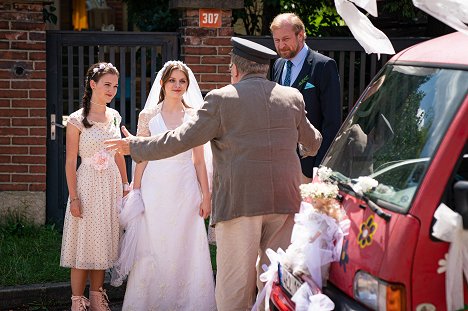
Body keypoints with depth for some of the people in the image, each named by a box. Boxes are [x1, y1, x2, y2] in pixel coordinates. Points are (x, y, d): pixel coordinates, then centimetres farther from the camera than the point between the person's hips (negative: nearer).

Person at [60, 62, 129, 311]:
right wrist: (74, 197, -13)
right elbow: (70, 162, -9)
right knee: (84, 244, -2)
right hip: (88, 185, -5)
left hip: (112, 185, 5)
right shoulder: (77, 120, -9)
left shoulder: (114, 117, 8)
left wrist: (125, 184, 13)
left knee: (103, 243, 11)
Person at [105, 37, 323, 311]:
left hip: (239, 203, -4)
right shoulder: (292, 97, 10)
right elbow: (313, 142, 25)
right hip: (284, 202, 5)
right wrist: (311, 147, 50)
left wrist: (135, 146, 11)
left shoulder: (222, 99, -3)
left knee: (235, 287, 1)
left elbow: (180, 139, -3)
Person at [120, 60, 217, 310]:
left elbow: (199, 161, 6)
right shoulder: (148, 116, 3)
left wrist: (206, 196, 2)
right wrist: (135, 194, -1)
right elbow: (141, 158, 3)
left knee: (186, 249, 2)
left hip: (186, 190, 1)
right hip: (155, 189, -1)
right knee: (153, 249, 2)